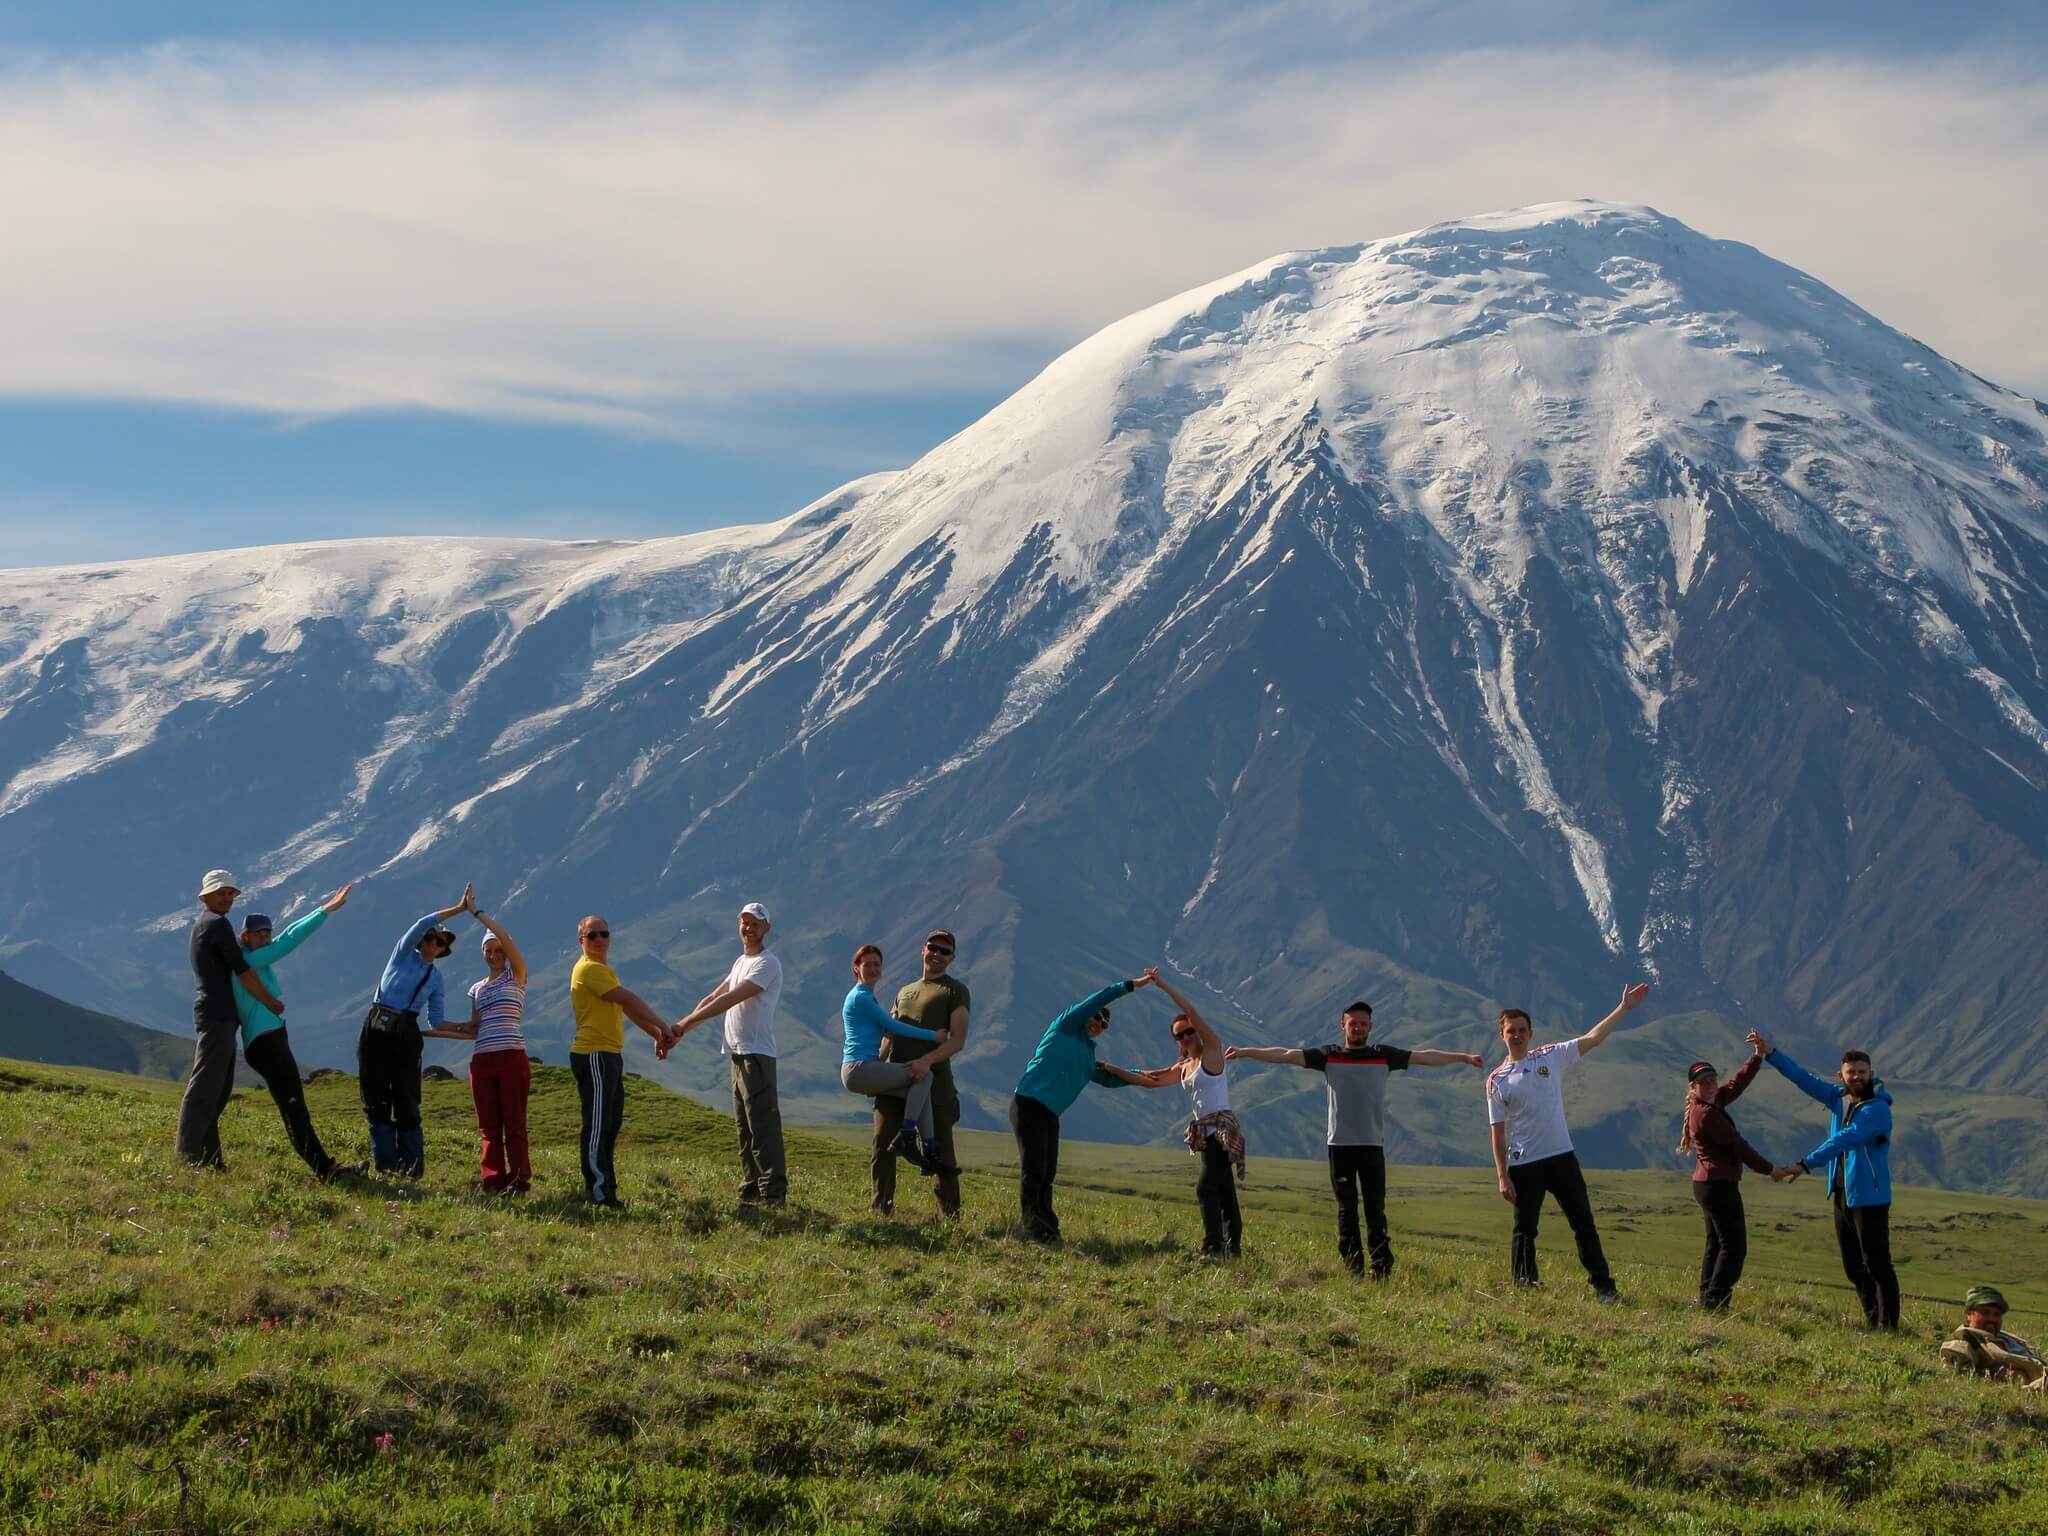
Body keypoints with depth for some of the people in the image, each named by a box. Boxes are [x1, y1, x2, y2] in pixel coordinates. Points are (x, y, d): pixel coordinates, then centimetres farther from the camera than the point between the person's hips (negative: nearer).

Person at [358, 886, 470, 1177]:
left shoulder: (437, 981, 14)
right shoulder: (403, 954, 8)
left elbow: (437, 1022, 12)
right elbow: (421, 925, -8)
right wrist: (457, 909, -12)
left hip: (406, 1035, 1)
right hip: (375, 1032, -1)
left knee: (406, 1104, -4)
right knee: (376, 1103, -1)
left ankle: (412, 1170, -2)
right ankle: (385, 1168, 4)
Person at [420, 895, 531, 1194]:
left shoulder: (516, 976, 5)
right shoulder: (477, 989, 19)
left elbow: (506, 938, -9)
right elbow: (474, 1030, 19)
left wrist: (476, 912, -4)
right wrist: (436, 1032, 17)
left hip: (512, 1057, -5)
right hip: (482, 1061, 5)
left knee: (514, 1124, -6)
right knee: (489, 1127, 1)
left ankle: (520, 1179, -4)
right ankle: (493, 1180, 0)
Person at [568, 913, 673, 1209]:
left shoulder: (604, 969, 21)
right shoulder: (589, 969, -13)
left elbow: (627, 1008, 24)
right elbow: (628, 999, -16)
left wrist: (657, 1034, 17)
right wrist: (663, 1026, -10)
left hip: (610, 1056, 11)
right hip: (594, 1055, -11)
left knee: (610, 1125, 13)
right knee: (597, 1125, -10)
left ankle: (604, 1190, 18)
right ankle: (600, 1193, -10)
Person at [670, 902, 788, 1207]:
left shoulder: (767, 964, -10)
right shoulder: (741, 962, 21)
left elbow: (729, 999, -19)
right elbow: (714, 997, 20)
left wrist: (685, 1022, -21)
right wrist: (682, 1029, 8)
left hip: (756, 1054, -10)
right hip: (739, 1055, 10)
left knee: (762, 1125, -13)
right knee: (744, 1126, 11)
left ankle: (773, 1191, -15)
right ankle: (751, 1190, 15)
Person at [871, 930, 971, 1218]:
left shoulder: (955, 991, 5)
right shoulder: (904, 992, 25)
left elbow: (958, 1040, -6)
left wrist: (926, 1060, -22)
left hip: (933, 1082, -5)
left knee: (941, 1151, -1)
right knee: (882, 1148, -2)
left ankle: (950, 1216, 3)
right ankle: (879, 1211, 2)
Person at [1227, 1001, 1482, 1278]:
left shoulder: (1384, 1056, 7)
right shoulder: (1329, 1056, 4)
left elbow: (1424, 1057, 7)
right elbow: (1286, 1055, -1)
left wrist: (1463, 1057, 2)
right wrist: (1246, 1052, -8)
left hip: (1373, 1144, 0)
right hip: (1339, 1144, 0)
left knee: (1376, 1209, 0)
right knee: (1346, 1211, 3)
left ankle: (1382, 1267, 0)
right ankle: (1353, 1270, 7)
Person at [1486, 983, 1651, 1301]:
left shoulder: (1551, 1057, 5)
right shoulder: (1497, 1080, 0)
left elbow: (1593, 1037, 1)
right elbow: (1498, 1130, -2)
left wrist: (1624, 1008, -7)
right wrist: (1502, 1176, -6)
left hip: (1561, 1156, 2)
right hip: (1523, 1165, -2)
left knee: (1583, 1223, 4)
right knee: (1525, 1230, 4)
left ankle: (1602, 1285, 10)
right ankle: (1524, 1287, 10)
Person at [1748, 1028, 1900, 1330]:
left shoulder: (1878, 1109, -16)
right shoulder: (1839, 1098, 9)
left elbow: (1843, 1140, -25)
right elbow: (1804, 1078, 7)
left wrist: (1805, 1165, -30)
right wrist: (1770, 1054, -3)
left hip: (1869, 1197, -8)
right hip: (1841, 1195, 8)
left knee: (1877, 1264, -7)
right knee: (1853, 1267, 12)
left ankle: (1888, 1325, -5)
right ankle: (1872, 1321, 20)